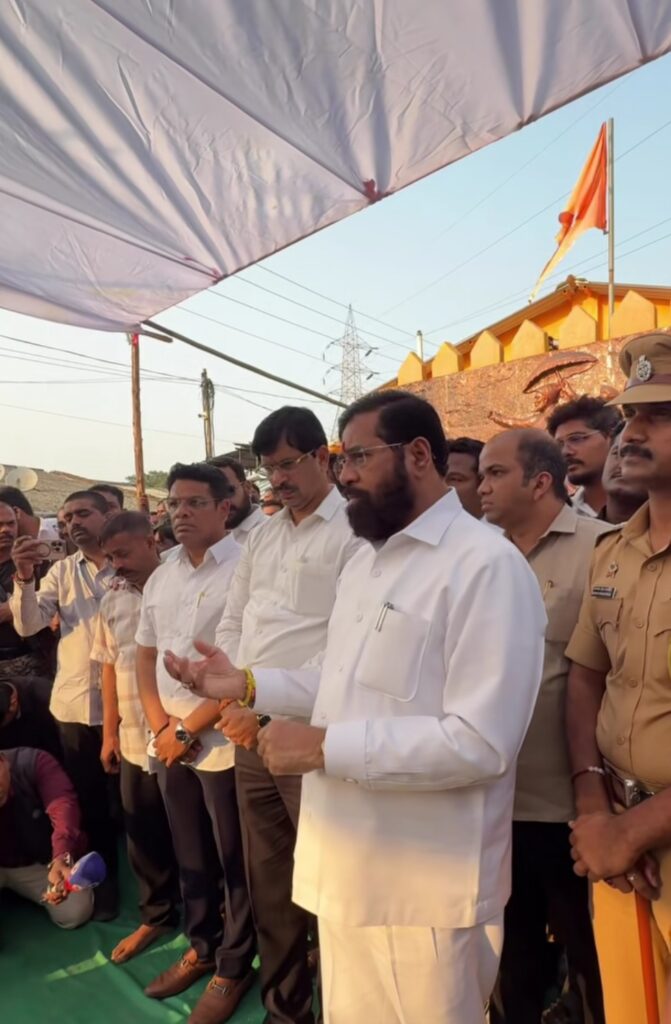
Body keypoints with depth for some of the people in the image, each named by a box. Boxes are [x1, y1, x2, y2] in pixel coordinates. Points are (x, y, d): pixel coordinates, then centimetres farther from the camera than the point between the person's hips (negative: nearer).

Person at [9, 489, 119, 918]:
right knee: (90, 799, 16)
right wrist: (25, 577, -18)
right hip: (75, 703, 4)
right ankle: (105, 880, 36)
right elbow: (28, 625, -4)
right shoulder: (62, 571, 5)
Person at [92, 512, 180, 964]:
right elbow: (110, 667, 13)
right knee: (143, 834, 19)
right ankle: (156, 915, 40)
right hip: (134, 739, 6)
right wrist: (110, 732, 14)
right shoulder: (112, 601, 7)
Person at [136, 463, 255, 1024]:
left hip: (224, 742, -6)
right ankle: (201, 948, 42)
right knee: (192, 856, 21)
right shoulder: (160, 578, 8)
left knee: (235, 863, 11)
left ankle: (235, 967, 33)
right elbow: (145, 655, 14)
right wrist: (160, 726, 0)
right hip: (170, 742, 6)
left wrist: (188, 729, -12)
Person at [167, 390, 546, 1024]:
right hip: (346, 866, 8)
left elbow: (479, 743, -25)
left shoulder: (488, 566, -19)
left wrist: (323, 747, -23)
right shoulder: (364, 562, 10)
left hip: (424, 888, -7)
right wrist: (246, 686, 5)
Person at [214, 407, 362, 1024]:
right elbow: (233, 623, 16)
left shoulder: (353, 531, -9)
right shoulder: (262, 536, 14)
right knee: (267, 880, 18)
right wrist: (235, 698, 0)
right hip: (251, 733, 7)